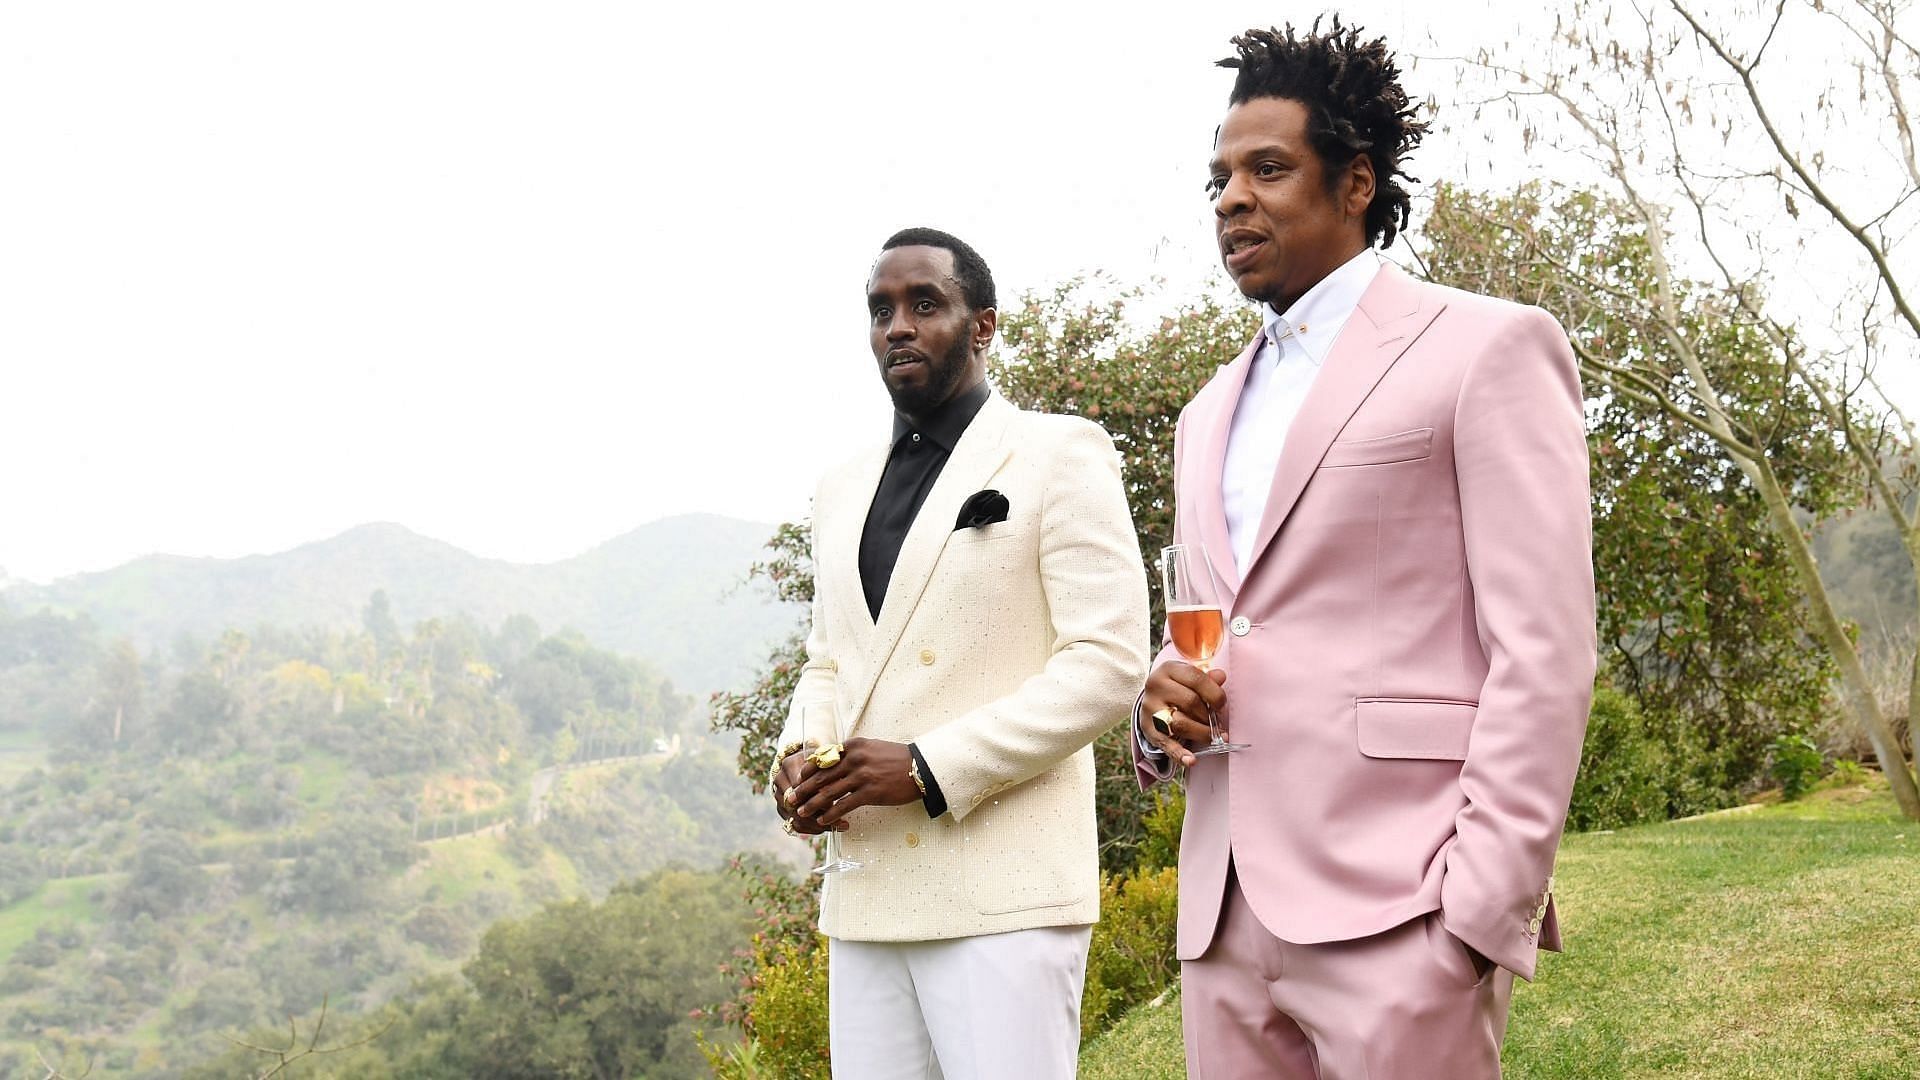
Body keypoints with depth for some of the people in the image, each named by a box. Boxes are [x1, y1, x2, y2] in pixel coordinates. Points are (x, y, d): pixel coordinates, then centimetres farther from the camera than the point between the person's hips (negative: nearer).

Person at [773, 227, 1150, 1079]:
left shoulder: (1058, 456, -1)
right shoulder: (843, 490, 19)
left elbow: (1108, 664, -9)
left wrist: (930, 768, -15)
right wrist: (798, 753, 3)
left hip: (1004, 896, -6)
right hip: (867, 894, 6)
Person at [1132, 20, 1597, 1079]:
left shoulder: (1487, 347, 0)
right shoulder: (1209, 415, 21)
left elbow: (1542, 648, -8)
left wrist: (1483, 904, -15)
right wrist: (1161, 707, 4)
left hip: (1396, 911, -6)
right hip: (1224, 913, 7)